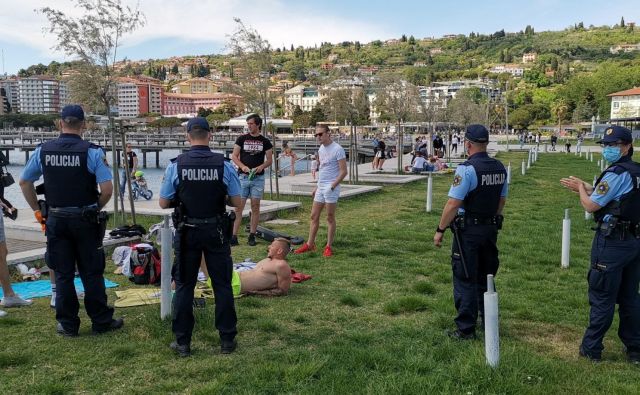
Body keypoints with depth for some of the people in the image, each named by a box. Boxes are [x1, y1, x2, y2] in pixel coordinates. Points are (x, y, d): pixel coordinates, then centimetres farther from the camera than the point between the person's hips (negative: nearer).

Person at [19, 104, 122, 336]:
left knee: (62, 274, 11)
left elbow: (24, 182, 9)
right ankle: (101, 322, 14)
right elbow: (107, 189, -16)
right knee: (91, 273, 7)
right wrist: (96, 209, 1)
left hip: (56, 220, 3)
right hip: (85, 220, -2)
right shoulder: (91, 152, -11)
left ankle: (67, 324, 19)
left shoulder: (43, 150, 0)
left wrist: (37, 211, 16)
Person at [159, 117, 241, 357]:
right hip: (216, 232, 0)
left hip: (187, 233, 0)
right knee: (222, 285, 11)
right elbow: (237, 202, -3)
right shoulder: (224, 165, -8)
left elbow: (164, 203, -2)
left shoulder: (176, 165, -8)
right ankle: (227, 340, 18)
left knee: (184, 286, 11)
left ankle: (182, 342, 17)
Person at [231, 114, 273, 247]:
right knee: (239, 207, -4)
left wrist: (261, 166, -14)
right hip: (243, 176, 0)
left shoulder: (265, 141, 5)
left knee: (255, 207, 3)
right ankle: (234, 236, -2)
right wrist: (243, 166, -14)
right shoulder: (242, 139, 5)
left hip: (258, 177, 1)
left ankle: (252, 236, 11)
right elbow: (234, 156, 3)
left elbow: (269, 160, 7)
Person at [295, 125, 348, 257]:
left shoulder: (337, 149, -13)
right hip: (321, 187, 8)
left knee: (330, 218, 1)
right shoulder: (321, 149, 12)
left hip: (331, 188, -8)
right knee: (314, 216, 9)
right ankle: (310, 244, 17)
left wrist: (332, 186, -21)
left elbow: (343, 171, -15)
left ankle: (328, 247, 9)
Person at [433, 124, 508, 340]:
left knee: (465, 280, 2)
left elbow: (453, 204, -20)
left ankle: (465, 328, 8)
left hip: (468, 230, -7)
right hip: (491, 228, 7)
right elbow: (502, 201, 13)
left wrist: (440, 230, -11)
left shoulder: (467, 169, -18)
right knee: (486, 277, 20)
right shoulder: (500, 168, 4)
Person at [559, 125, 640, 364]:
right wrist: (585, 187, 17)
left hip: (612, 243, -8)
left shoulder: (616, 174, -18)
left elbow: (591, 206, -15)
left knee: (602, 298, 1)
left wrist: (581, 189, 4)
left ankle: (591, 349, 11)